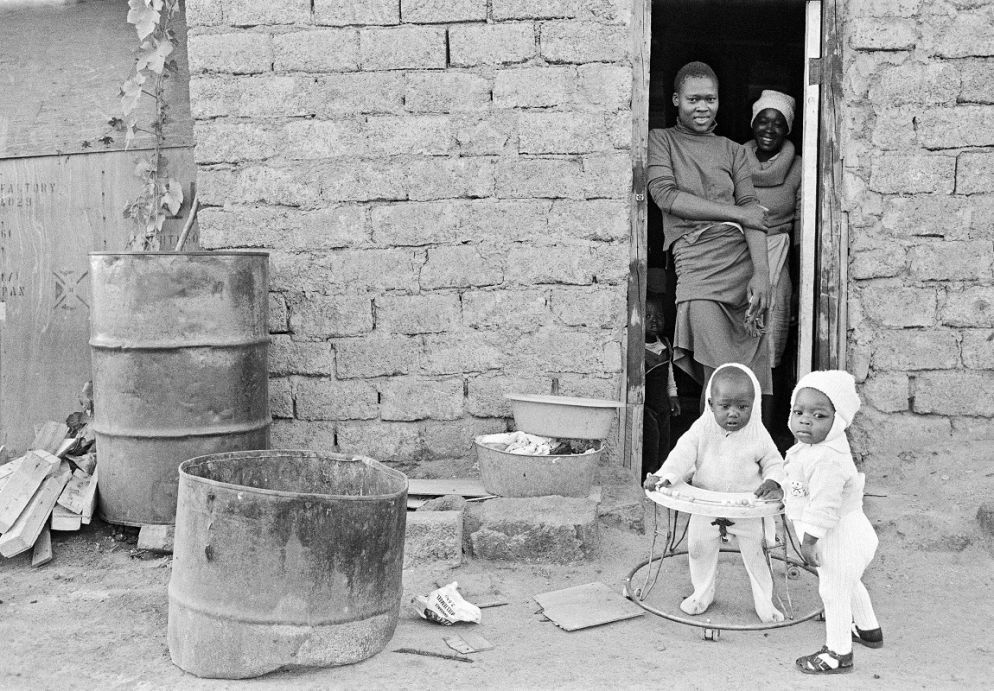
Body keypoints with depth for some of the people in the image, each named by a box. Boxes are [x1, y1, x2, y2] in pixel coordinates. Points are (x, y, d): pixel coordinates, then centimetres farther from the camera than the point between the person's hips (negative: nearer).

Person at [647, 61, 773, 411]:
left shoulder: (732, 150, 22)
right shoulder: (661, 140, 15)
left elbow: (752, 211, 9)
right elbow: (665, 196, -2)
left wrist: (761, 273, -7)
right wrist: (736, 213, -1)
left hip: (744, 254, 3)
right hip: (695, 255, -3)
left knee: (754, 376, -4)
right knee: (721, 381, -18)